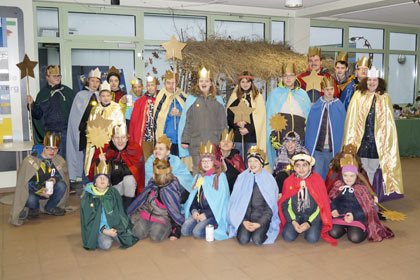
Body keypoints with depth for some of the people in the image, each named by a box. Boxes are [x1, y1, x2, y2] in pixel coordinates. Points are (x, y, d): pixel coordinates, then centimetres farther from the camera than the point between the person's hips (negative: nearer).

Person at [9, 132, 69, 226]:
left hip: (50, 189, 4)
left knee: (62, 185, -25)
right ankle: (34, 209, 4)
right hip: (32, 191, -4)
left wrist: (55, 179, -20)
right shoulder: (30, 161, -18)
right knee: (31, 200, -37)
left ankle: (49, 208, 1)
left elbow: (62, 175, 5)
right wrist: (40, 190, -31)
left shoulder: (59, 160, -5)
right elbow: (25, 181, -17)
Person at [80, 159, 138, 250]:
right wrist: (104, 231, -15)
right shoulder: (88, 197, -3)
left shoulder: (113, 193, 3)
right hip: (98, 229, -3)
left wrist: (117, 229, -9)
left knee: (127, 241, -19)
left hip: (114, 226, 3)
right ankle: (101, 238, 4)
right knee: (106, 244, -30)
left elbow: (120, 213, 4)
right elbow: (88, 219, -6)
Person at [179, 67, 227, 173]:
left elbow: (223, 122, 10)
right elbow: (186, 121, 3)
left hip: (214, 144, 1)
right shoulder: (192, 99, 4)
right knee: (198, 171, 4)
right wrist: (185, 140, -2)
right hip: (196, 144, -1)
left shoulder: (218, 100, 9)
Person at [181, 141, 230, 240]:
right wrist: (194, 210, -4)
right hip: (199, 211, 5)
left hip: (213, 213, -5)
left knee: (197, 232, -25)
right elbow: (193, 196, 15)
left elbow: (220, 199, -8)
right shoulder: (198, 177, 16)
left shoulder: (220, 176, -3)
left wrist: (206, 214, -12)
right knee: (184, 230, -17)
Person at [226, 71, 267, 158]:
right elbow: (228, 116, 8)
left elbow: (260, 117, 0)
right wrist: (237, 123, -11)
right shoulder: (234, 97, 13)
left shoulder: (258, 97, 8)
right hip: (237, 135, 1)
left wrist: (248, 129, -11)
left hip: (252, 134, -1)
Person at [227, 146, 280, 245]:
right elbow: (236, 202, 2)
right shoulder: (242, 178, 2)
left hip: (262, 217, -1)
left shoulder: (269, 180, -1)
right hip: (245, 216, 1)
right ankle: (242, 229, 10)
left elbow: (270, 207, -1)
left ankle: (261, 229, 8)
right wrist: (244, 221, -10)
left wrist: (259, 224, -12)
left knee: (257, 240, -24)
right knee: (243, 239, -23)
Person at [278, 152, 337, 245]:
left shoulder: (318, 180, -7)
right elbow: (285, 204, 2)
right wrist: (293, 222, -11)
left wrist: (309, 223, -14)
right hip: (295, 215, 1)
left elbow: (322, 205, -6)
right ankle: (297, 227, 11)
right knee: (288, 237, -21)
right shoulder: (289, 181, -2)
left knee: (312, 238, -24)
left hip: (312, 215, -1)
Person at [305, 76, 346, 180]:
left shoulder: (340, 106, 4)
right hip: (317, 149, -1)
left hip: (333, 149, 1)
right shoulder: (316, 107, 3)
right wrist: (309, 148, -2)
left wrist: (341, 149, -1)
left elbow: (342, 128, 5)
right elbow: (309, 128, 4)